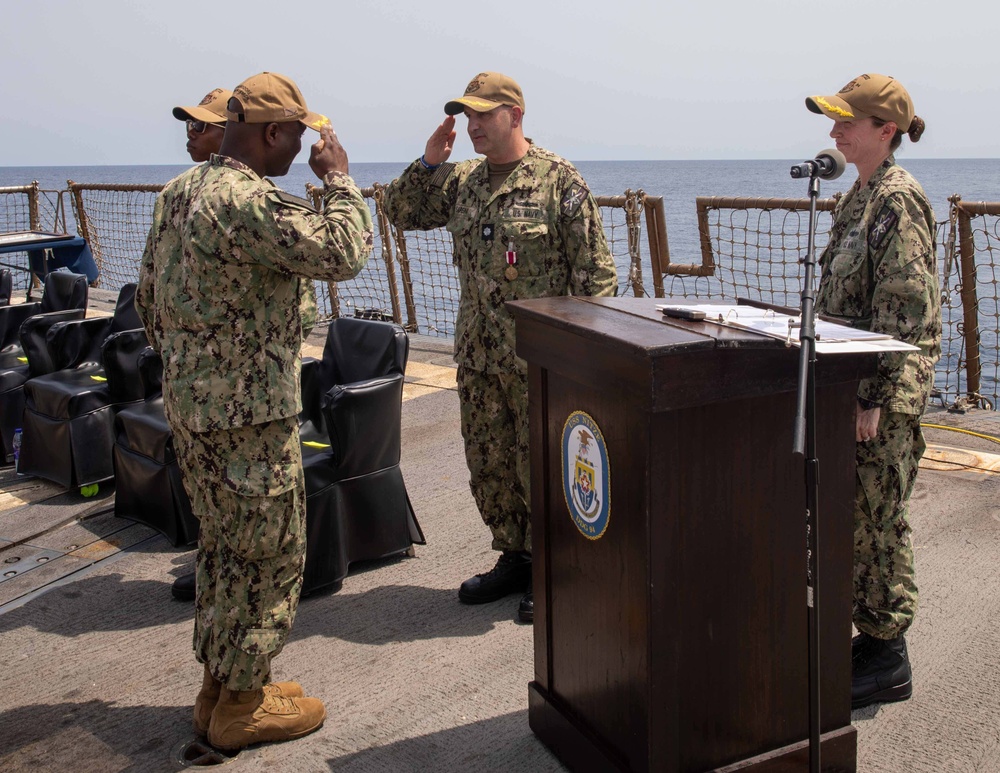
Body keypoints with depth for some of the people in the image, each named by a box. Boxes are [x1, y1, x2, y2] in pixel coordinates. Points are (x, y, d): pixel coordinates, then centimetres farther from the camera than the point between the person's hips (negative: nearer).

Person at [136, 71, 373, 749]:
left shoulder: (178, 193, 11)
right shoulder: (251, 202, -20)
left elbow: (148, 297, 17)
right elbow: (344, 253, -20)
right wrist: (338, 179, -6)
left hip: (190, 405, 10)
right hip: (250, 412, -10)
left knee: (225, 549, 20)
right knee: (268, 555, 4)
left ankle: (220, 684, 32)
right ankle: (243, 705, 16)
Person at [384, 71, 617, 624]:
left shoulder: (559, 180, -8)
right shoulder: (463, 181, 10)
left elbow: (595, 271, -8)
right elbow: (401, 213, 18)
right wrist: (428, 163, 3)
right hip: (477, 356, 7)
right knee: (488, 466, 14)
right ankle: (514, 559, 31)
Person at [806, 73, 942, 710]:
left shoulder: (898, 200, -15)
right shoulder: (862, 194, 13)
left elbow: (907, 310, -20)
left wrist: (875, 397, -21)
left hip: (886, 392, -9)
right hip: (853, 383, 9)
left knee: (880, 518, 0)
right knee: (858, 515, 16)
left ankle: (889, 661, 14)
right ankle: (872, 634, 29)